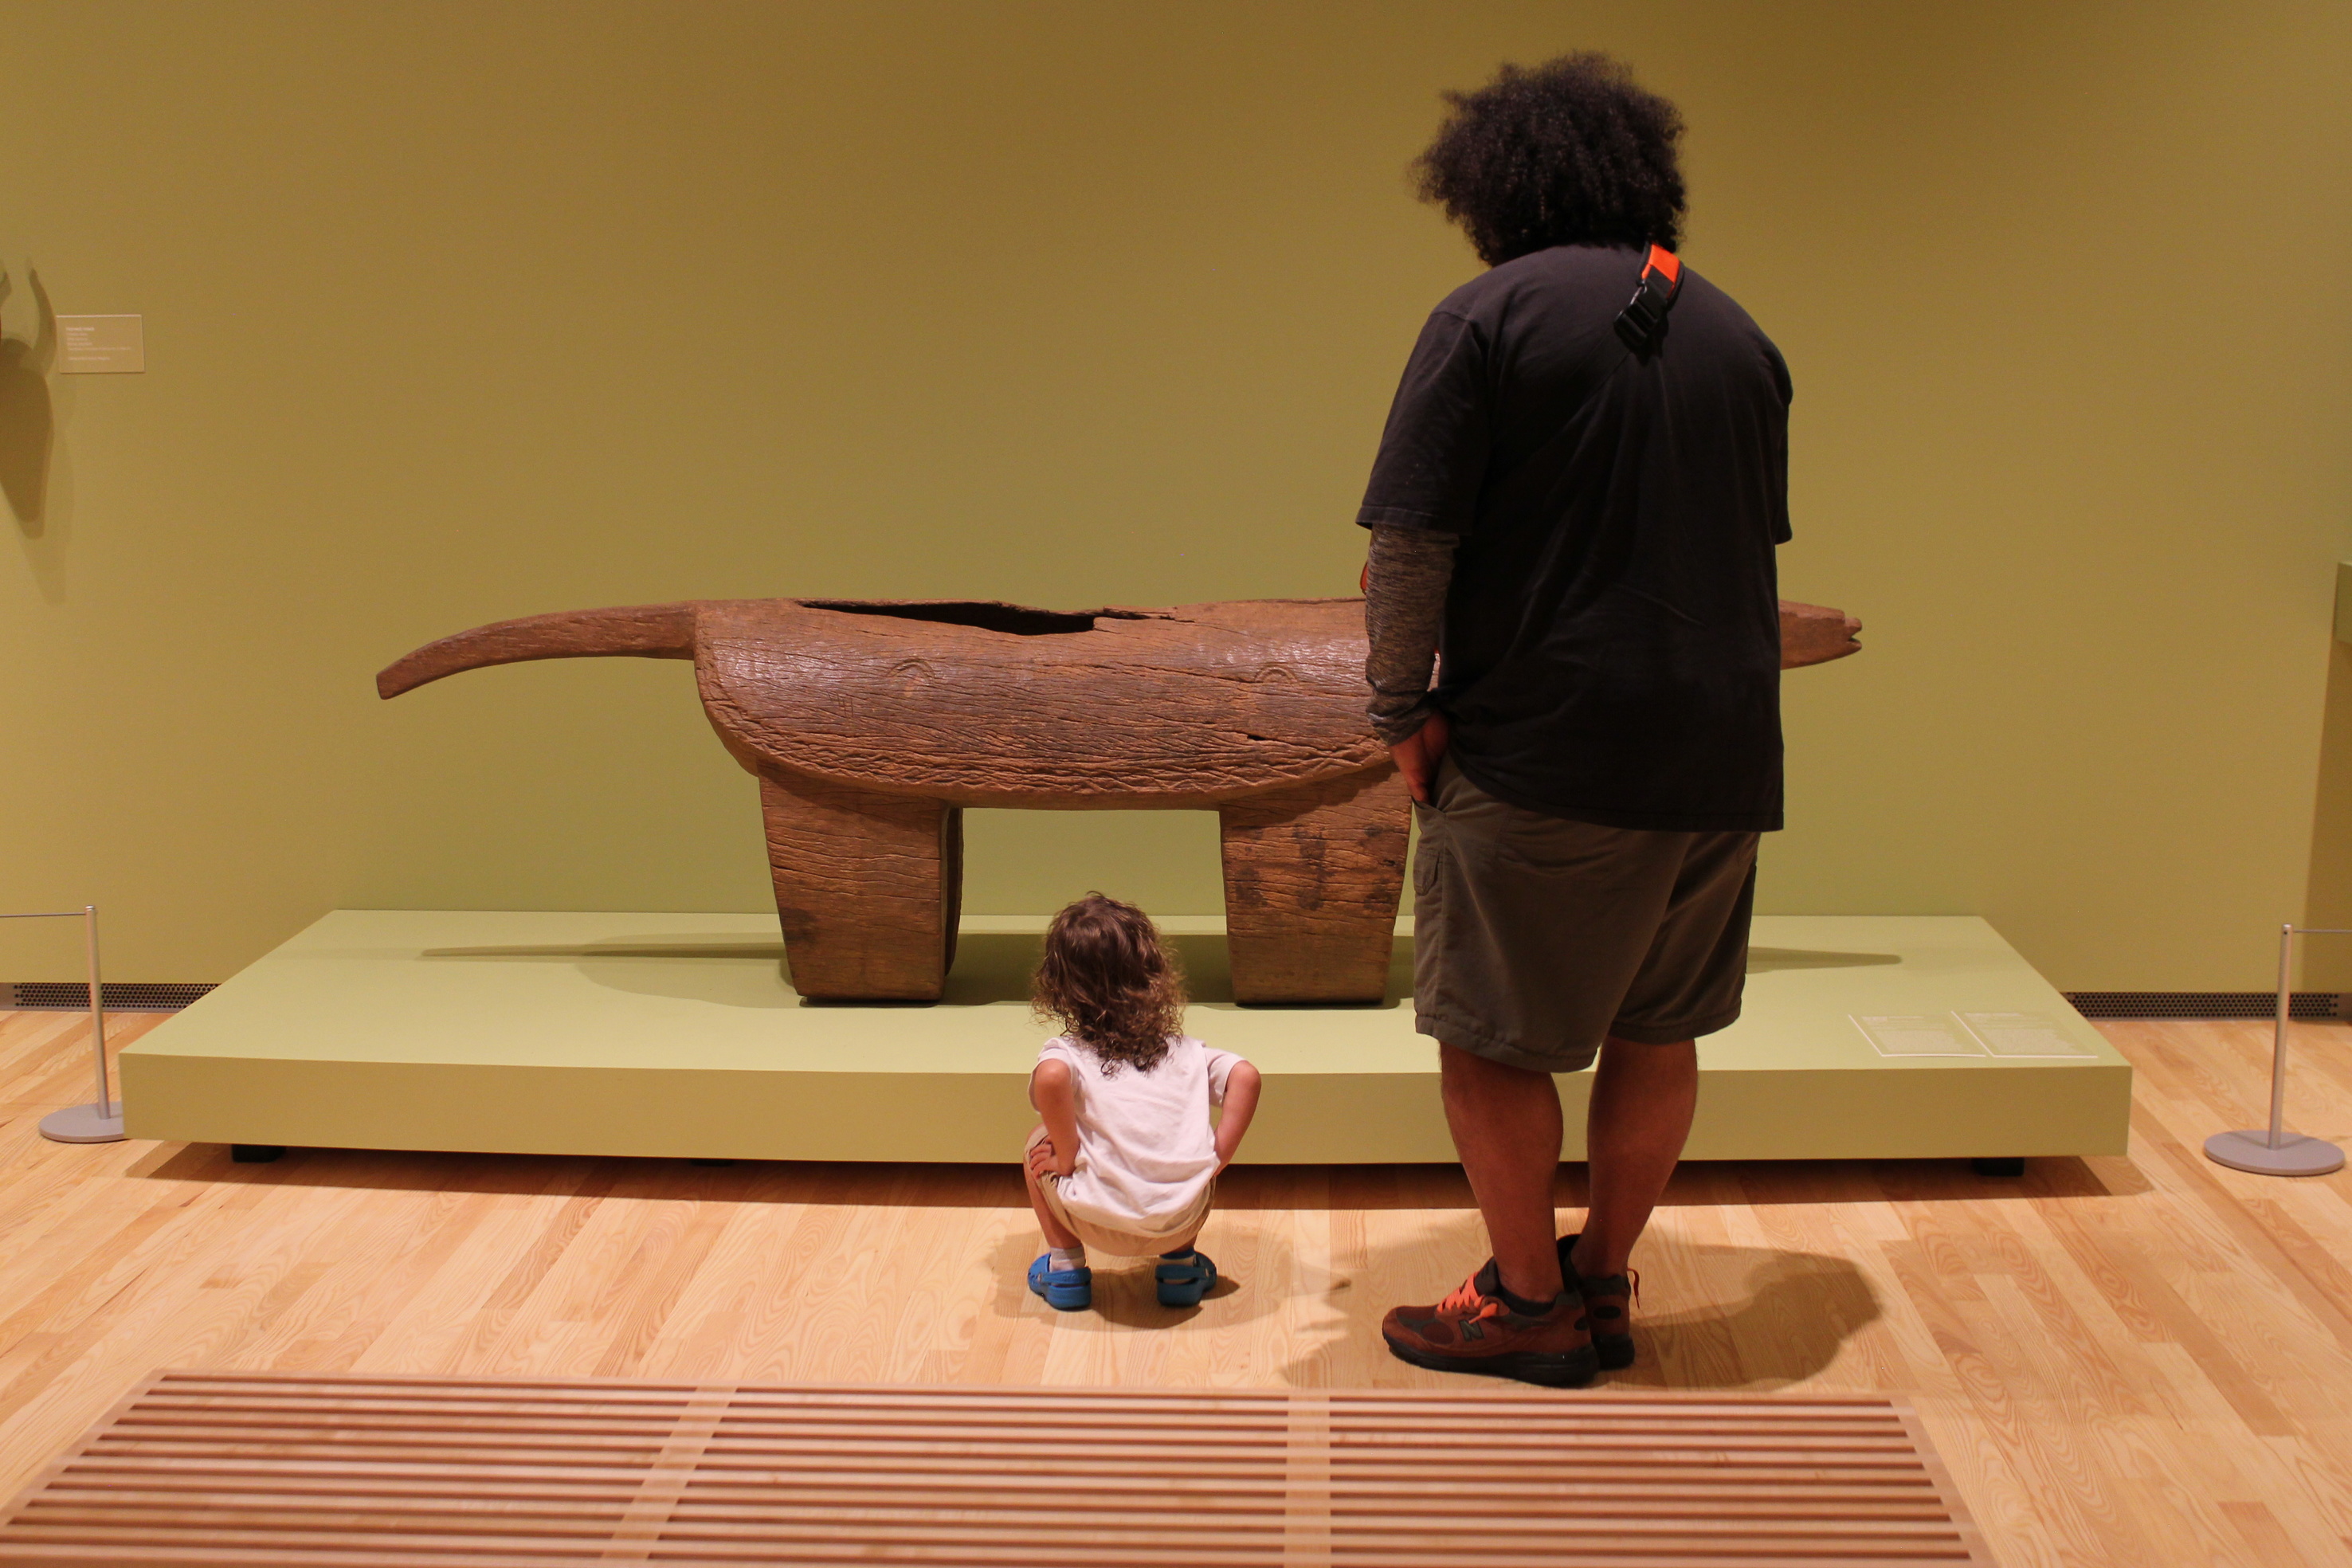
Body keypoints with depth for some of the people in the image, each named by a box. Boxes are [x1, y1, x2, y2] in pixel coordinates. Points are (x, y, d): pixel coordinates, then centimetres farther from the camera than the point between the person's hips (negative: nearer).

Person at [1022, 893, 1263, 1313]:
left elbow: (1050, 1077, -19)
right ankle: (1180, 1263, 28)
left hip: (1102, 1223, -2)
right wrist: (1216, 1160, 5)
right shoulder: (1186, 1051, 13)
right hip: (1184, 1220, 2)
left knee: (1039, 1144, 24)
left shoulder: (1066, 1053, 4)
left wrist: (1066, 1156, -6)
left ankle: (1065, 1265, 24)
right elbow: (1245, 1076, -1)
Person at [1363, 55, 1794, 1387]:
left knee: (1491, 1036, 8)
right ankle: (1606, 1281, 28)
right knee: (1659, 1030, 17)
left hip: (1546, 752, -6)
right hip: (1722, 752, 7)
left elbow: (1411, 539, -13)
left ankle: (1532, 1305, 17)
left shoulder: (1489, 317, -8)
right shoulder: (1736, 333, 11)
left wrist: (1403, 706, -3)